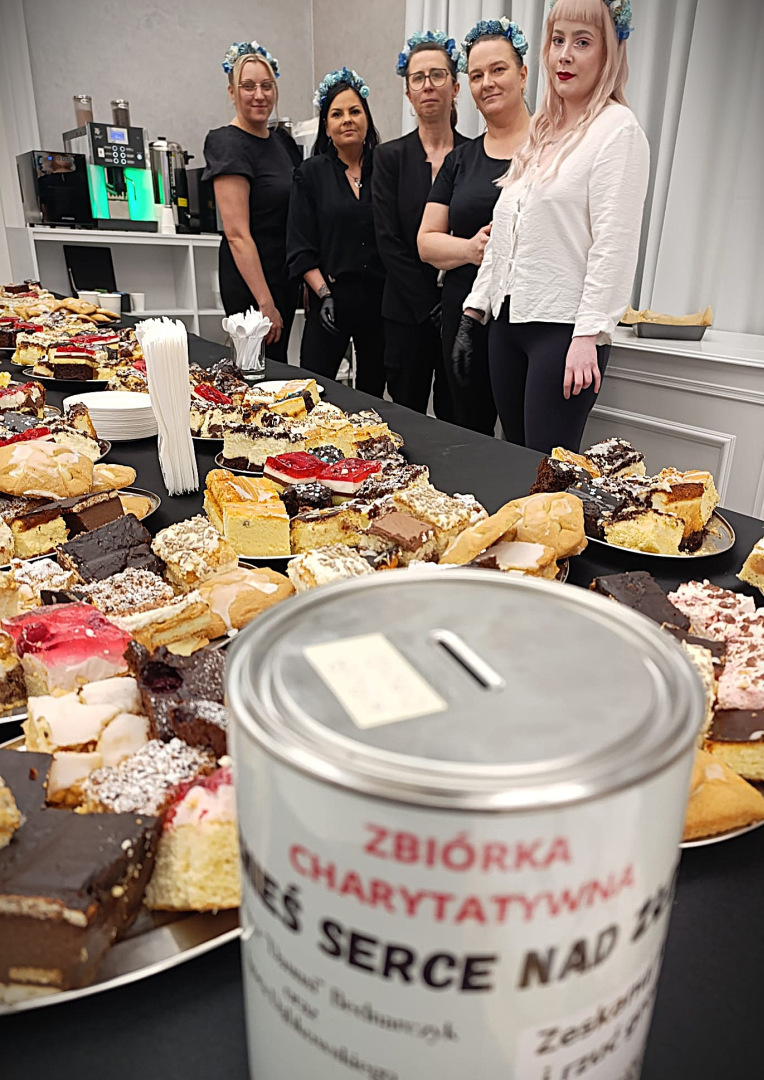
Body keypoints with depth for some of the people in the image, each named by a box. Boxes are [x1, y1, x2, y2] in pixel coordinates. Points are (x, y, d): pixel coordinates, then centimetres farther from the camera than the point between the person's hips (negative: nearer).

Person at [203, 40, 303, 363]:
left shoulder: (282, 140, 13)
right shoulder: (228, 144, -12)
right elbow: (237, 235, -19)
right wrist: (265, 303, -23)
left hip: (285, 276, 8)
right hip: (251, 281, -8)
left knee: (278, 360, 14)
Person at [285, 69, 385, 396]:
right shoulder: (312, 173, 4)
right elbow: (301, 249, 0)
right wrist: (324, 293, -10)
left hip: (380, 299, 2)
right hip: (330, 301, -2)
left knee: (373, 390, 10)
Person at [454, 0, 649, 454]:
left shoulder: (618, 128, -4)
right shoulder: (541, 129, 19)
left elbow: (614, 244, -13)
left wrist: (589, 335, -20)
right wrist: (473, 312, 16)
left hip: (564, 327, -7)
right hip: (508, 319, 8)